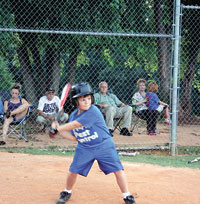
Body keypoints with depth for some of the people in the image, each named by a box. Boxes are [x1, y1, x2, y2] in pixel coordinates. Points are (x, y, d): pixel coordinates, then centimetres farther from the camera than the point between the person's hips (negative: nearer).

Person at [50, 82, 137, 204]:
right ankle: (67, 192, 29)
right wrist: (58, 131, -5)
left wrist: (58, 128, -15)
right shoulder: (73, 115, 0)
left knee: (118, 170, -8)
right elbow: (74, 137, 5)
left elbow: (74, 125, -25)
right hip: (84, 148, 5)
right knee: (73, 171, 3)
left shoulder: (93, 112, -23)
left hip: (103, 145, -5)